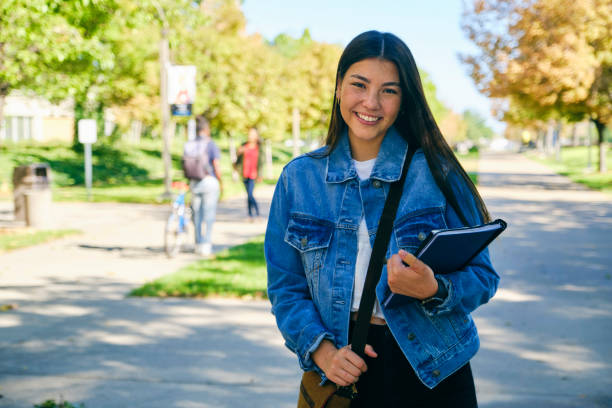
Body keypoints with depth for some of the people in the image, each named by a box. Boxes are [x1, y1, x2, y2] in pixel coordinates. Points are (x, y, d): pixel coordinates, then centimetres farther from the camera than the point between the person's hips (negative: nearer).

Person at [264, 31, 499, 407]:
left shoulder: (437, 172, -6)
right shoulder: (299, 178, 0)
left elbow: (482, 277, -5)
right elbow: (286, 288, 3)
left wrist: (433, 290, -25)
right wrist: (321, 349, -13)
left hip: (432, 375, -1)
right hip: (344, 374, 1)